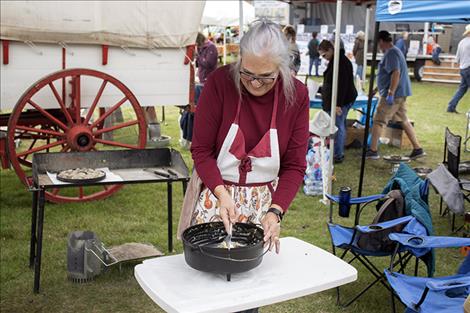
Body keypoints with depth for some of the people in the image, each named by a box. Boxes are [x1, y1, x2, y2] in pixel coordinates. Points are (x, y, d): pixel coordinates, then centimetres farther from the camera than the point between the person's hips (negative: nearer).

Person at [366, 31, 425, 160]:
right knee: (404, 120, 14)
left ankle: (373, 151, 1)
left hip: (393, 94, -10)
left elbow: (396, 73, -25)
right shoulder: (395, 51, 19)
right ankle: (418, 149, 16)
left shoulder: (390, 53, -15)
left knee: (378, 121, -3)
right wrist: (377, 88, 31)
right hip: (401, 93, 10)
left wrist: (390, 94, -28)